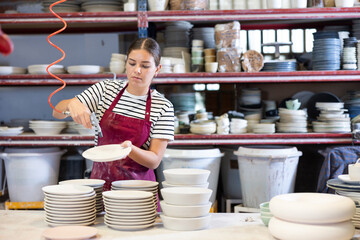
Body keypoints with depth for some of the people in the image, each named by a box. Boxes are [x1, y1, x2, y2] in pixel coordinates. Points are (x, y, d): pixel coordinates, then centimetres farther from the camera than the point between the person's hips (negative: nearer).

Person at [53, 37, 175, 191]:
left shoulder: (163, 107, -2)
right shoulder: (106, 89, 5)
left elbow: (155, 160, -5)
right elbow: (57, 112, 3)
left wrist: (130, 149, -25)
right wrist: (72, 104, -20)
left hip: (138, 183, -2)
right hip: (101, 179, 2)